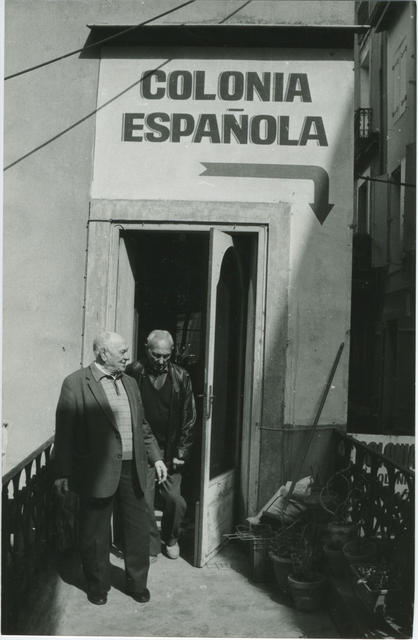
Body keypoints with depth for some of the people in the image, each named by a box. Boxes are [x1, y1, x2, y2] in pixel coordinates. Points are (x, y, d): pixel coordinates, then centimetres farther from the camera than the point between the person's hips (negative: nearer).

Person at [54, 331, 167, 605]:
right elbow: (65, 431, -9)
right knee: (95, 534, 9)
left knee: (139, 528, 12)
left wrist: (156, 457, 9)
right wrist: (63, 473, -10)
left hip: (133, 469, 6)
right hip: (98, 472, -5)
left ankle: (138, 583, 31)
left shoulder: (130, 383, 12)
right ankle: (98, 586, 30)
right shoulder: (75, 383, -9)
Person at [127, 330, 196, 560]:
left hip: (169, 451, 1)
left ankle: (170, 538, 27)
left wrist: (181, 453, -2)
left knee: (175, 500, -1)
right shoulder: (133, 374, -4)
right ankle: (151, 545, 22)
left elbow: (189, 418, 3)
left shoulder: (181, 377, 1)